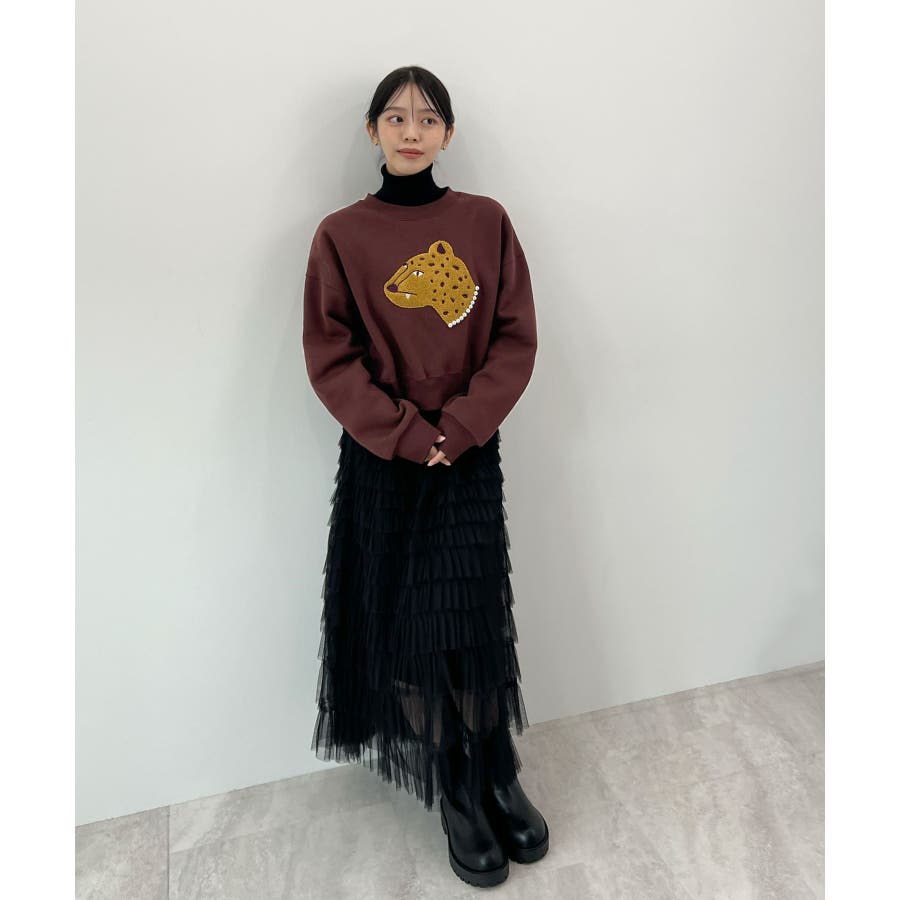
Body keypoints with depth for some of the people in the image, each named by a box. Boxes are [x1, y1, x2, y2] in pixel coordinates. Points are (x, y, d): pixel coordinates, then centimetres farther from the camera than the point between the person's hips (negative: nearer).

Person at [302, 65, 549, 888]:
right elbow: (331, 358, -3)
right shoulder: (341, 235, 2)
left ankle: (500, 782, 27)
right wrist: (409, 434, -13)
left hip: (469, 456, 1)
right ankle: (457, 799, 25)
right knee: (406, 626, 5)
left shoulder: (487, 222, 5)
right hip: (383, 463, 0)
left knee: (475, 621, 4)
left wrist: (460, 426, -12)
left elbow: (516, 339, 0)